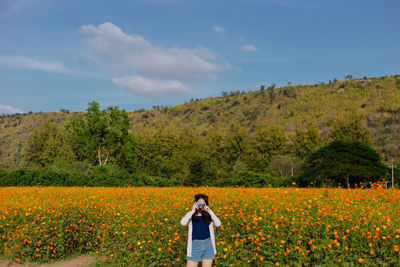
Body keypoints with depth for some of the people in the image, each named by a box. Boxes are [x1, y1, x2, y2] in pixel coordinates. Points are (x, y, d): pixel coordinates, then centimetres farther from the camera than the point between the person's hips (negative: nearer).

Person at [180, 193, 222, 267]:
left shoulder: (209, 215, 8)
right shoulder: (190, 215, 4)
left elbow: (218, 224, -8)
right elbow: (183, 223, -16)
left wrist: (209, 211, -11)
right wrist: (193, 211, -15)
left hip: (208, 244, 2)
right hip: (195, 244, -2)